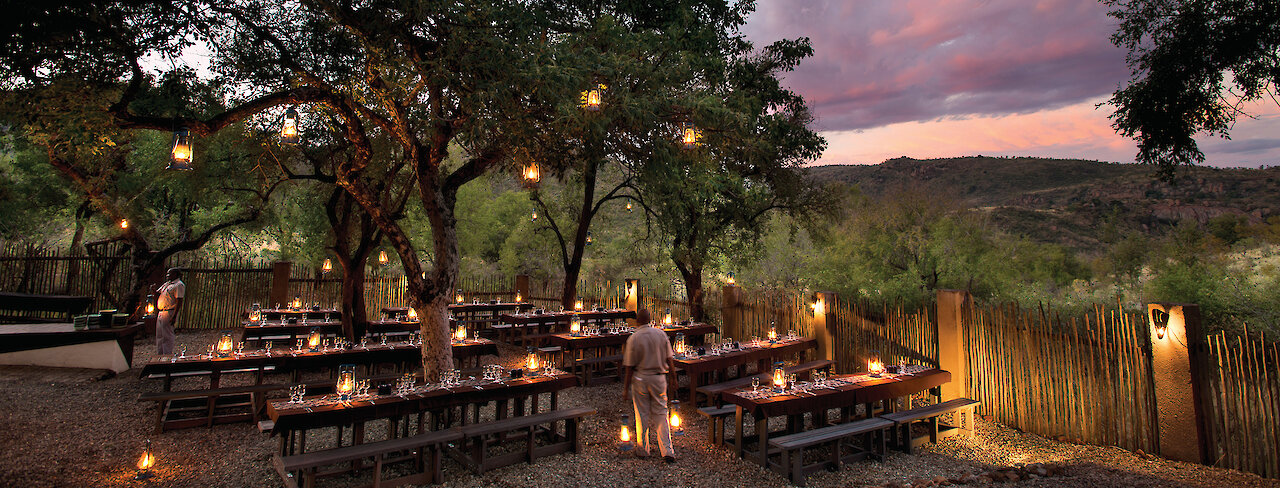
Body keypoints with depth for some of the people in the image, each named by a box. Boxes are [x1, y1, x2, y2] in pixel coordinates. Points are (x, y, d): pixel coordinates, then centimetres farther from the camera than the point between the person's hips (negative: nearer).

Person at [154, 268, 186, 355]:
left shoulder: (179, 285, -9)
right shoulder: (167, 284, 20)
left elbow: (179, 301, -16)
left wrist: (174, 316, -22)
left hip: (169, 313, -9)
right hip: (161, 313, 9)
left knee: (167, 336, -8)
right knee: (159, 336, 13)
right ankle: (159, 355, 21)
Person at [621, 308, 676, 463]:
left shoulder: (633, 339, -10)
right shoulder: (661, 334, -3)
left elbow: (629, 366, -8)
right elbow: (669, 359, 0)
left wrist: (626, 387, -1)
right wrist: (673, 377, 11)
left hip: (640, 379, -2)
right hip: (659, 378, 2)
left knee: (642, 415, 10)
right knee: (661, 413, 9)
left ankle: (643, 450, 22)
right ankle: (667, 451, 5)